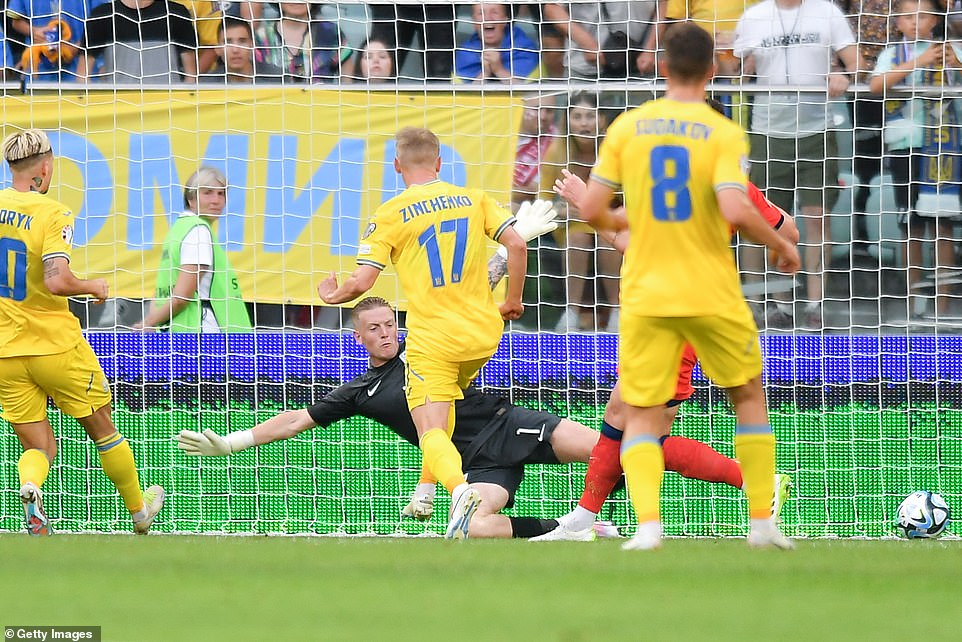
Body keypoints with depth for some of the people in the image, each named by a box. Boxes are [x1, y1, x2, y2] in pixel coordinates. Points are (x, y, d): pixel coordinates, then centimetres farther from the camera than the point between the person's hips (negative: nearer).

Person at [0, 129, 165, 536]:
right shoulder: (53, 214, -15)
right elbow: (56, 281, -26)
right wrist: (92, 286, -8)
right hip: (55, 346, -4)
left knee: (38, 447, 9)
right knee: (102, 428, 18)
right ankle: (139, 510, 33)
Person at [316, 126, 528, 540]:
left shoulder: (390, 214, -3)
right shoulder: (474, 199, 7)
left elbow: (362, 282, -7)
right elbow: (516, 244, -2)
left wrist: (331, 296, 14)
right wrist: (513, 300, 12)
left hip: (432, 339, -4)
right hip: (483, 333, 4)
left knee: (431, 432, -9)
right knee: (445, 400, 32)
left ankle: (458, 486, -38)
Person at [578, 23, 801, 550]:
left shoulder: (627, 127, 0)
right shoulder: (723, 133, -8)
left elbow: (591, 210, -1)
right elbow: (735, 211, -20)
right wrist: (780, 245, -2)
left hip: (645, 294, 1)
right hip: (712, 294, -1)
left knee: (641, 417, 5)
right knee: (749, 397, 18)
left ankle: (648, 523, -16)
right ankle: (762, 522, 17)